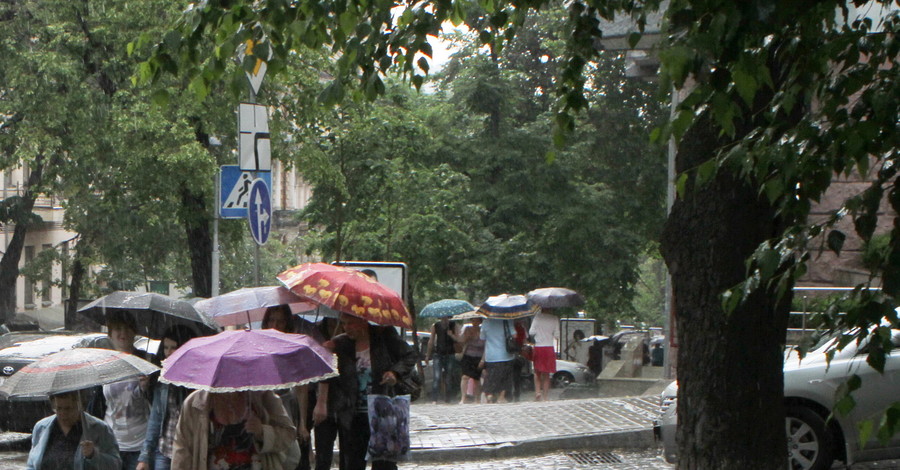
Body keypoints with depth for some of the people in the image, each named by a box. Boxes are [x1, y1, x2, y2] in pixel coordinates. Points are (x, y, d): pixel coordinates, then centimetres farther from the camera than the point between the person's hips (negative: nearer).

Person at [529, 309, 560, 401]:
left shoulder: (537, 317, -4)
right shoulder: (554, 319, -3)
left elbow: (531, 332, -6)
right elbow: (557, 336, -3)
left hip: (538, 347, 0)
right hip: (549, 347, 0)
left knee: (537, 372, 15)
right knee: (546, 374, 8)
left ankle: (537, 391, -5)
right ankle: (545, 397, 8)